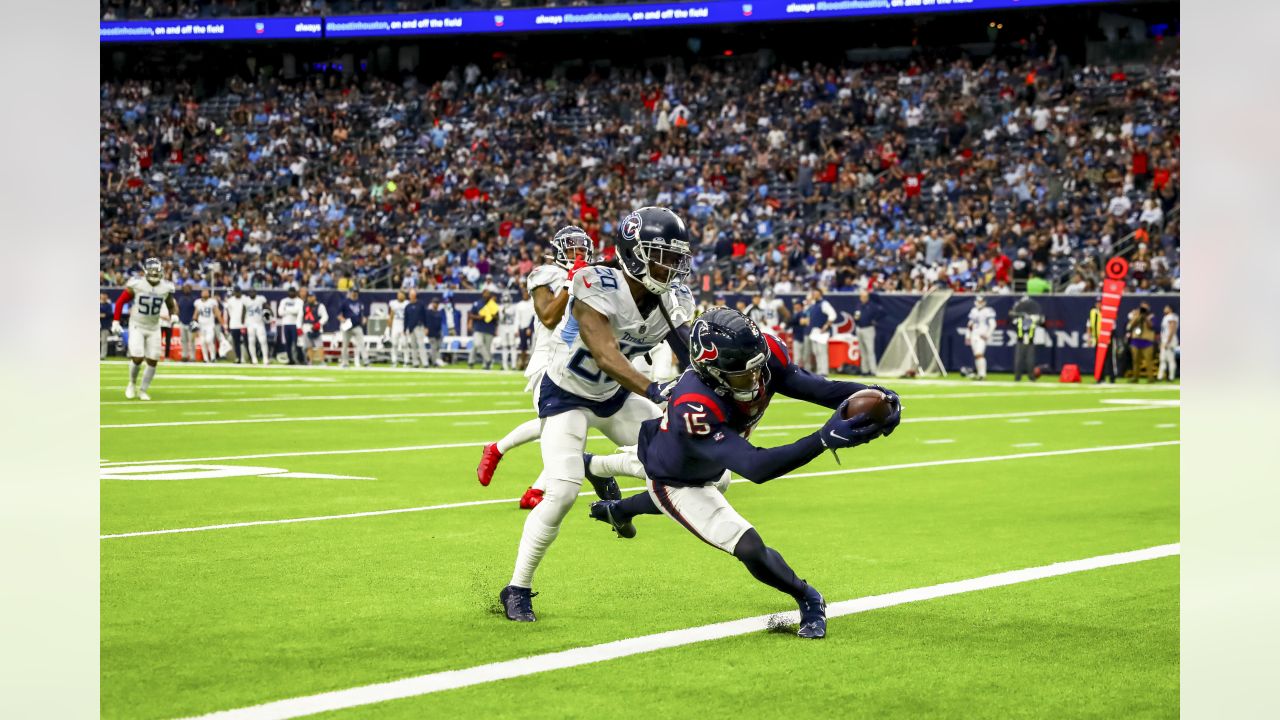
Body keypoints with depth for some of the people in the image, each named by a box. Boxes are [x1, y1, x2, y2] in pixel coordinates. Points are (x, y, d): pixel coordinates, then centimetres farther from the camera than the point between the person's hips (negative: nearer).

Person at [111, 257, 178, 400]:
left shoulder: (166, 287, -6)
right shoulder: (136, 284, -16)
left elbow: (171, 305, 12)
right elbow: (120, 301, -5)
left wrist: (174, 315, -9)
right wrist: (115, 321, -8)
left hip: (154, 328, 3)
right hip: (137, 326, -3)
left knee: (152, 361, 1)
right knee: (138, 358, -15)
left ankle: (142, 390, 19)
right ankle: (132, 383, 15)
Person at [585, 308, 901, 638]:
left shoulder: (766, 354, -32)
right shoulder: (694, 408, -49)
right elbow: (754, 467, -54)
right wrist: (825, 439, -65)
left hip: (710, 468, 8)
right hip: (674, 483, -7)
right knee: (749, 547, -20)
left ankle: (618, 510, 71)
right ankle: (809, 601, 10)